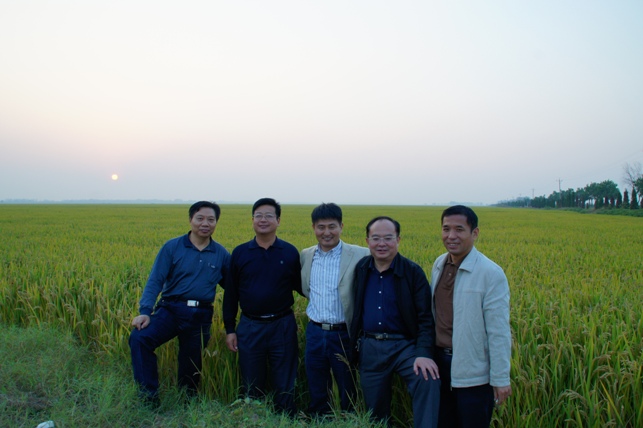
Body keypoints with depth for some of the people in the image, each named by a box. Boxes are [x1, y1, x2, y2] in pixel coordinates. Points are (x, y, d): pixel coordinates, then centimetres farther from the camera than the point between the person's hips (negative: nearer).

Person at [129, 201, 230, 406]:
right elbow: (155, 281, -4)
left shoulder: (222, 254, 6)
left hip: (201, 316, 2)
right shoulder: (172, 247, 0)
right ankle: (149, 397, -15)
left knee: (191, 366, 10)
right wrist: (145, 311, -17)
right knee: (139, 338, -27)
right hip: (171, 309, -2)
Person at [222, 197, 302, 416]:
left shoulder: (290, 252, -2)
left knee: (284, 387, 10)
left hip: (282, 326, -1)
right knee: (251, 387, 14)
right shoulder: (239, 252, 1)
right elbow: (230, 294, 5)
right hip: (249, 326, 1)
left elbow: (299, 286, 5)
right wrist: (229, 329, 3)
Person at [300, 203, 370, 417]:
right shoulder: (305, 255, 4)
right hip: (314, 333, 4)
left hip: (344, 334, -4)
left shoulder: (360, 256, -11)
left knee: (349, 398, 12)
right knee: (317, 396, 17)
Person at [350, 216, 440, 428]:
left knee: (428, 380, -31)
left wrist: (424, 353, -23)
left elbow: (425, 317, -11)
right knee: (375, 410, 13)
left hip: (404, 346, -3)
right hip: (370, 348, 3)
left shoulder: (413, 272, -9)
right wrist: (354, 344, 8)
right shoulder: (360, 269, 1)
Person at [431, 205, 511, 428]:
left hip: (474, 372, -6)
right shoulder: (438, 265, 2)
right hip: (441, 362, 6)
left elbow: (499, 331, -15)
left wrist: (501, 379, -13)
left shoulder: (491, 274, -17)